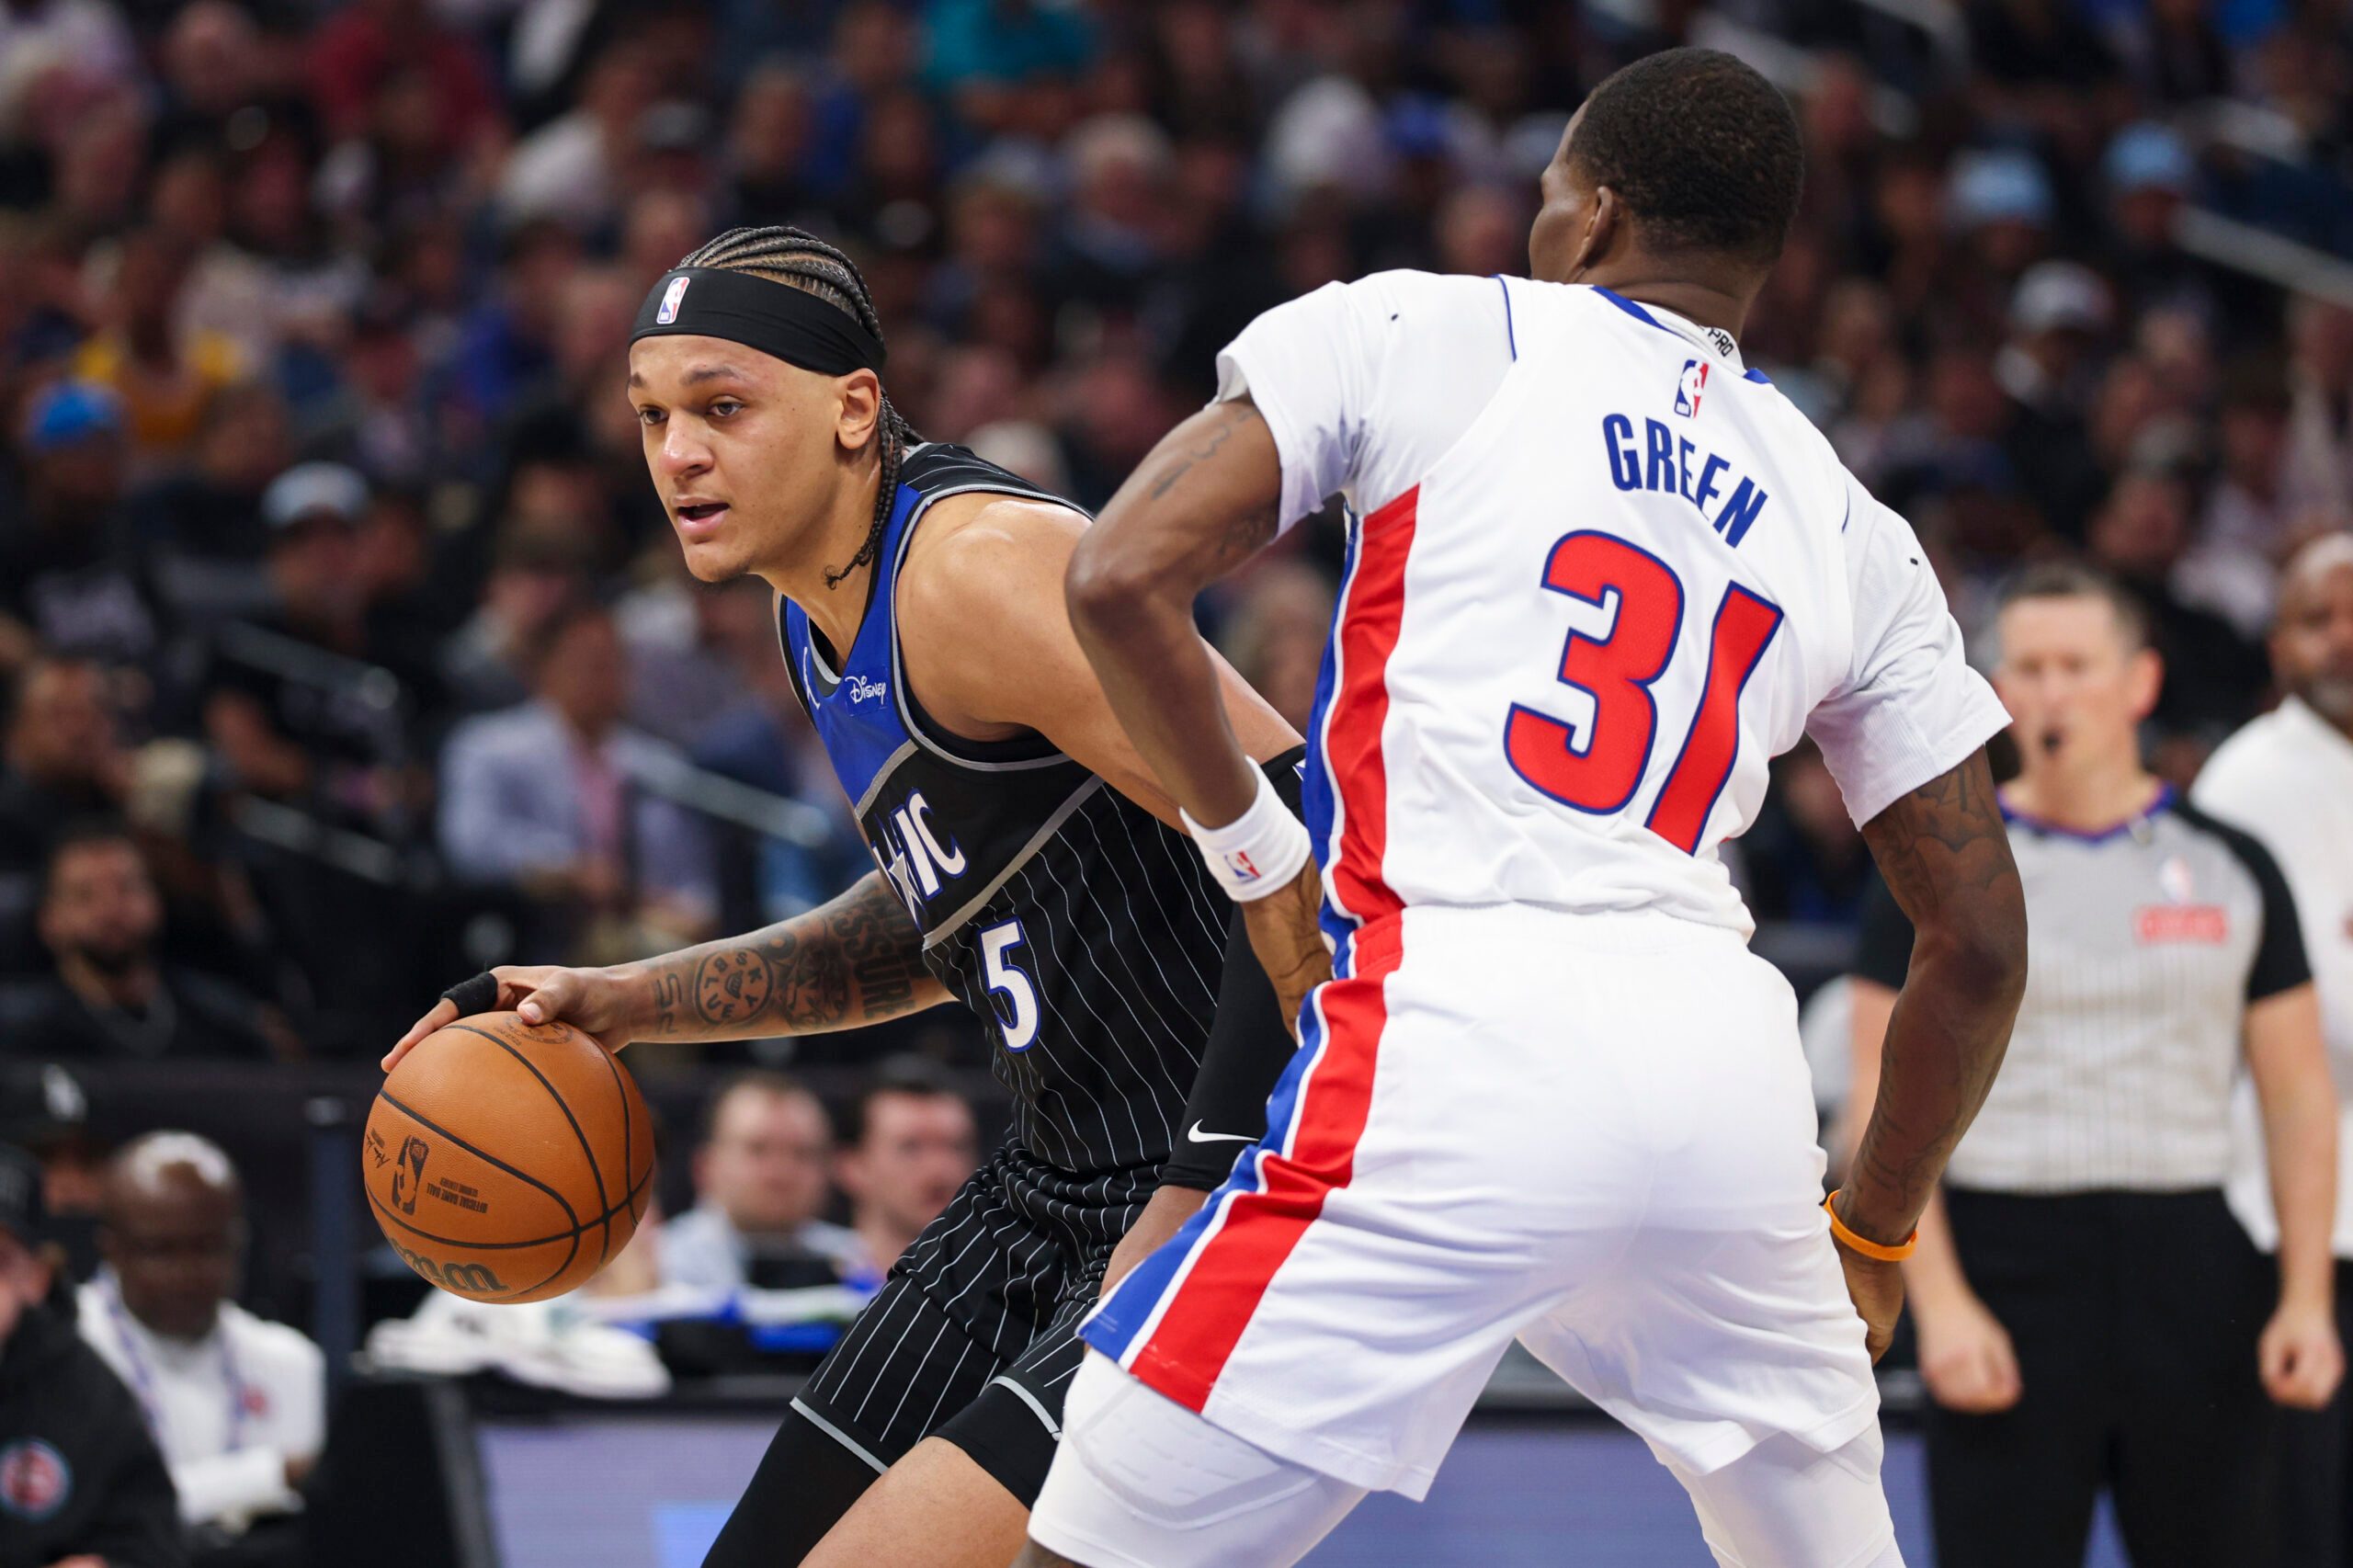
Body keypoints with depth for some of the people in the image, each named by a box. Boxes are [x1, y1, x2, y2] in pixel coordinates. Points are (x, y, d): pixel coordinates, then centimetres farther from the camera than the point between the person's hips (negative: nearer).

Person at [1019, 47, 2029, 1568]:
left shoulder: (1419, 334, 11)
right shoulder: (1855, 535, 21)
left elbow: (1123, 574, 0)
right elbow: (1981, 942, 21)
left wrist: (1259, 857, 14)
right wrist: (1873, 1231, 34)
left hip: (1464, 1029, -4)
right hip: (1729, 1059, 5)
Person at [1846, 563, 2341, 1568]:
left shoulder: (2230, 870, 9)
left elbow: (2298, 1097, 10)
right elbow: (1886, 1106, -1)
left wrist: (2306, 1298, -1)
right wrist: (1940, 1303, -12)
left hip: (2194, 1269, 2)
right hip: (2005, 1264, -2)